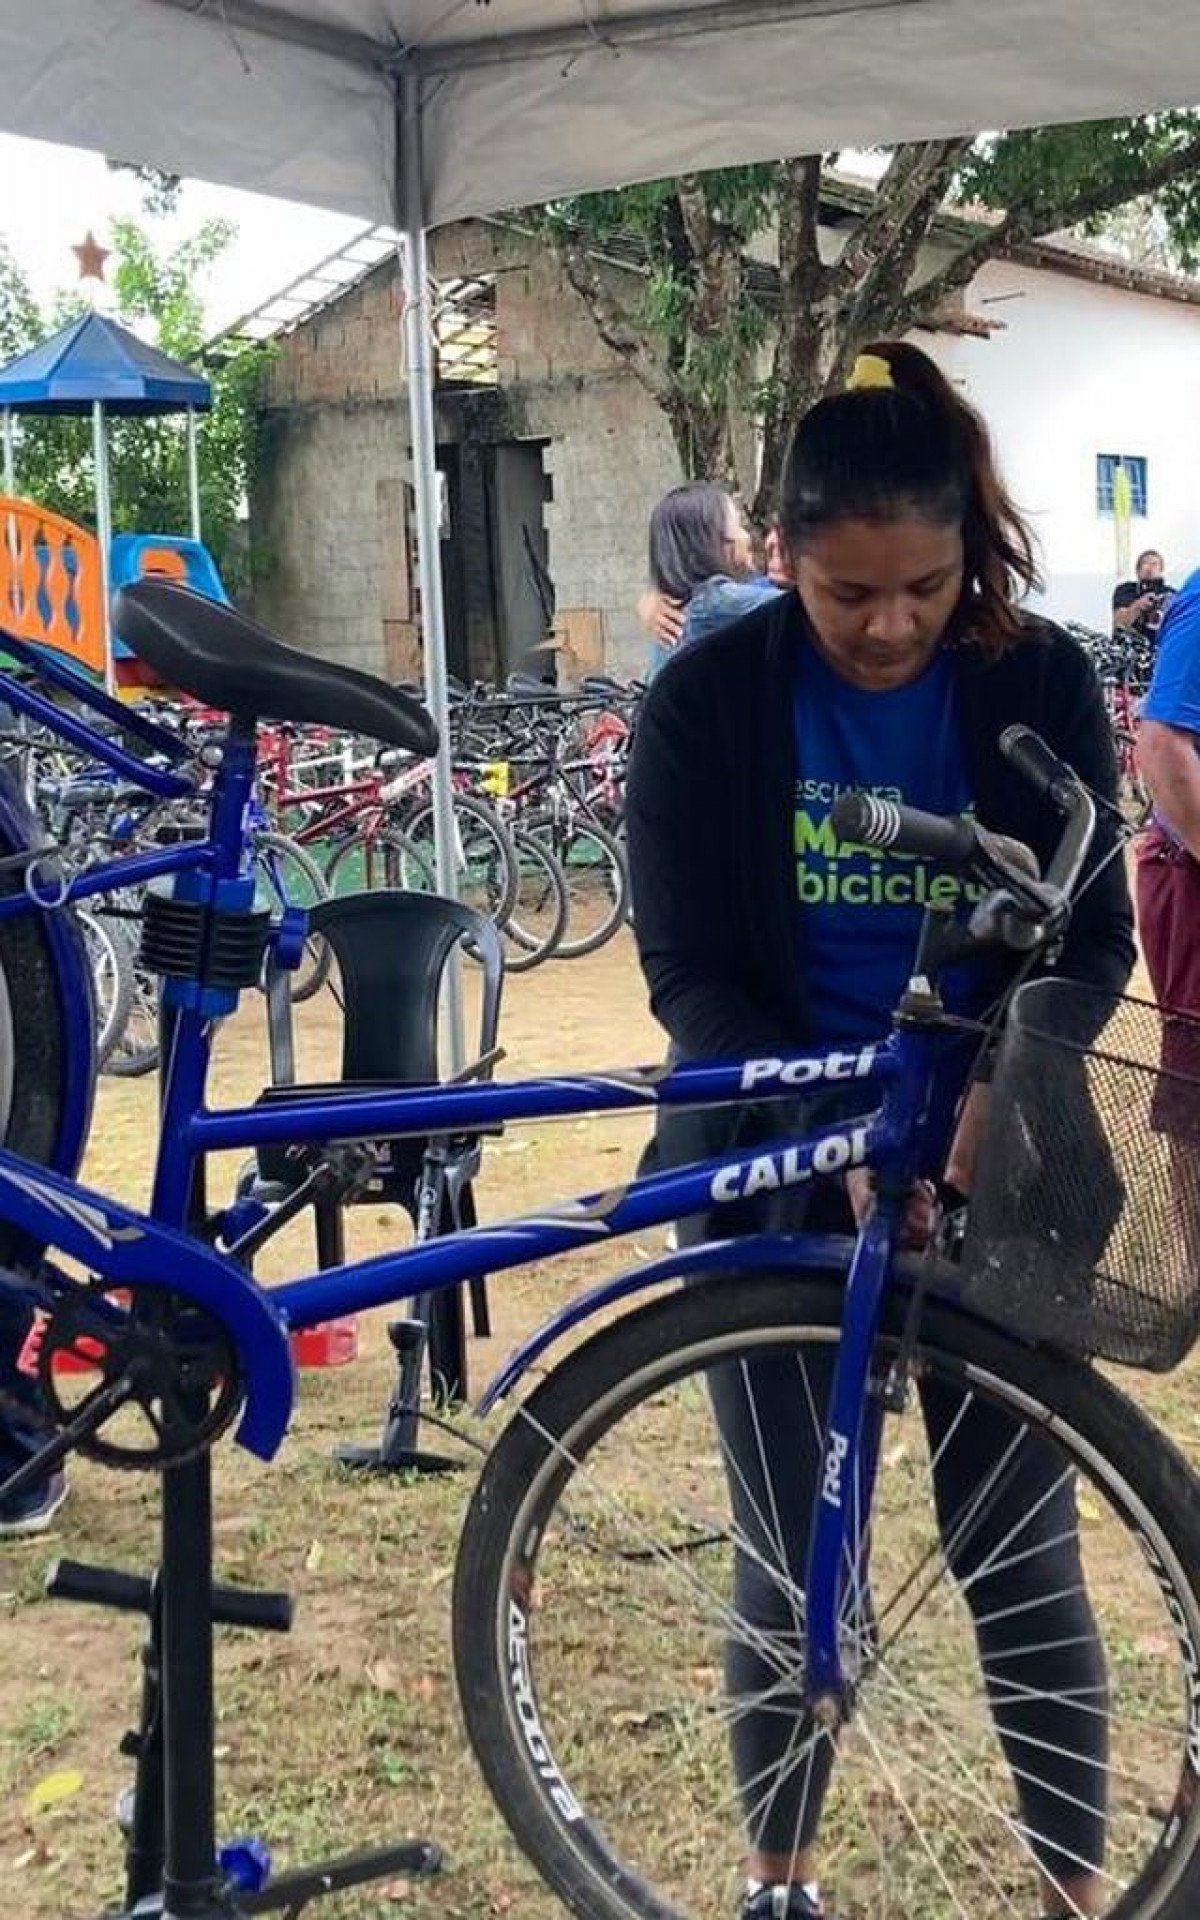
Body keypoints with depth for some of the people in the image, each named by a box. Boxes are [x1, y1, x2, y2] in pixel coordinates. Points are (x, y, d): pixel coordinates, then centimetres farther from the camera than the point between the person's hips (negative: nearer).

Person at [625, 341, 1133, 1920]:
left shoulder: (1040, 684, -6)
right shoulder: (708, 699, -9)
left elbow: (1092, 934, -4)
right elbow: (690, 973, -10)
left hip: (987, 1165, 1)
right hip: (774, 1168, 0)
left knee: (1021, 1553, 5)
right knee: (789, 1554, 8)